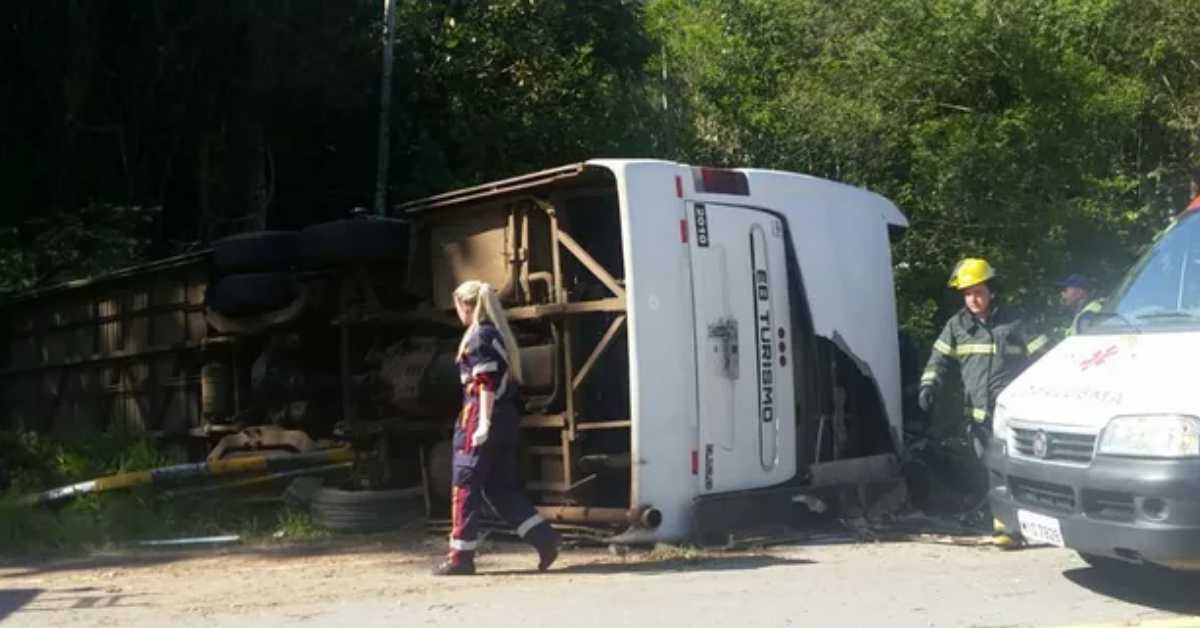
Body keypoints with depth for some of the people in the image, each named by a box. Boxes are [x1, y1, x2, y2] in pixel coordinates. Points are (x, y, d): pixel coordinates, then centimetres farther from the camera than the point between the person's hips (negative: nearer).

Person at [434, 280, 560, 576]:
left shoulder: (479, 337, -11)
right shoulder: (500, 334, 16)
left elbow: (486, 384, -18)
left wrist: (483, 423, -21)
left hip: (482, 418, -9)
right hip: (507, 418, 9)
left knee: (465, 486, 0)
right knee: (502, 487, 12)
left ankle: (461, 556, 4)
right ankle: (544, 537, 5)